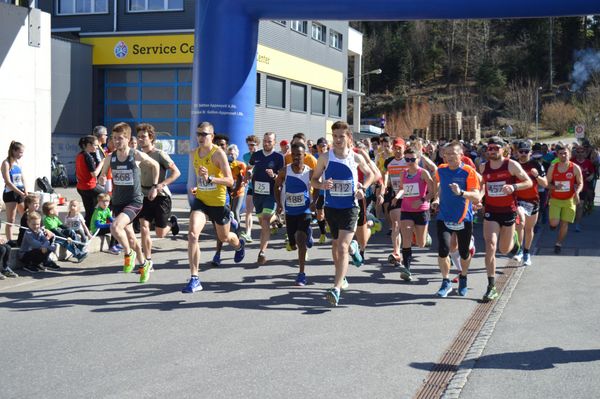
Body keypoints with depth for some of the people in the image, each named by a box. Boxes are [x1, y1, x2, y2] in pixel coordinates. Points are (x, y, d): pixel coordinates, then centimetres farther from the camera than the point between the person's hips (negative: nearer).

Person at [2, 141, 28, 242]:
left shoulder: (18, 163, 11)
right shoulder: (6, 163, -10)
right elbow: (8, 182, -17)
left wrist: (25, 193, -3)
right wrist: (21, 193, -18)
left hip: (20, 194, 7)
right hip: (10, 193, -7)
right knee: (11, 220, -2)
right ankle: (10, 241, 2)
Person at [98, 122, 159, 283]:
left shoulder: (137, 155, -11)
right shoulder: (111, 157, -1)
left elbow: (155, 165, 5)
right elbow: (103, 174, 14)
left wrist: (155, 186, 3)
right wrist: (101, 179, -9)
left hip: (134, 201, -5)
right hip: (117, 202, 5)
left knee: (115, 227, -28)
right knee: (130, 237, 15)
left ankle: (128, 253, -2)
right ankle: (144, 264, 37)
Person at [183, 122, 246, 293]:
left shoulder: (218, 153, -15)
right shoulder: (194, 153, 4)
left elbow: (230, 181, -23)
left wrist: (210, 178, -35)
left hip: (218, 202, -4)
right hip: (200, 200, 4)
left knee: (224, 237, 18)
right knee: (192, 235, -19)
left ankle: (239, 244, 58)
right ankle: (194, 279, -17)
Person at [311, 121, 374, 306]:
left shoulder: (356, 158, -2)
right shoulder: (325, 158, -3)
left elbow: (370, 174, 16)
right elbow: (314, 180, 5)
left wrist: (362, 188, -2)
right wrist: (322, 185, -17)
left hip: (350, 207, -2)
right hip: (331, 207, 2)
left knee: (342, 247, -14)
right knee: (336, 244, 16)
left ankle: (336, 289, -18)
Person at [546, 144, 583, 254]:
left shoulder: (575, 168, -7)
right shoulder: (552, 168, -4)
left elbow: (580, 183, 1)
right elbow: (548, 183, 3)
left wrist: (577, 192, -19)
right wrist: (554, 187, -19)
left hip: (569, 200, 0)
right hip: (555, 199, 0)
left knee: (564, 223, 2)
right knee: (554, 223, -12)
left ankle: (558, 244, 20)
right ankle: (553, 222, 26)